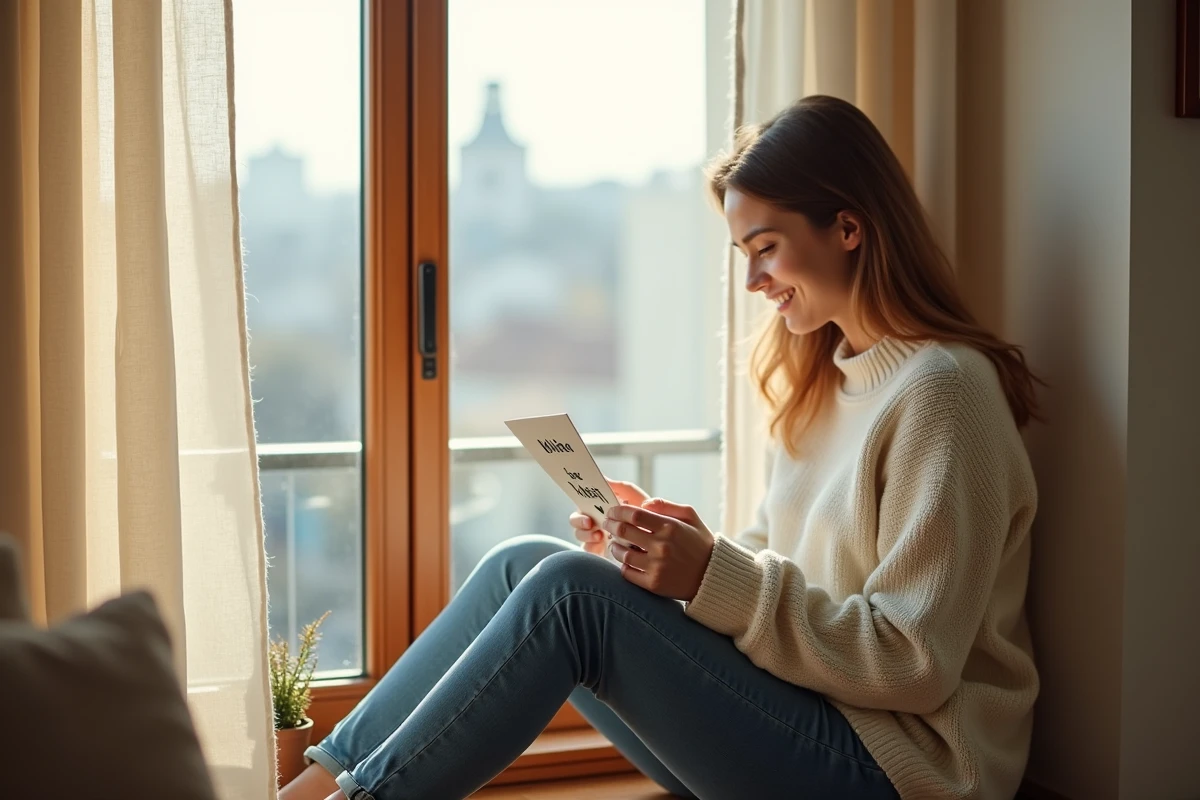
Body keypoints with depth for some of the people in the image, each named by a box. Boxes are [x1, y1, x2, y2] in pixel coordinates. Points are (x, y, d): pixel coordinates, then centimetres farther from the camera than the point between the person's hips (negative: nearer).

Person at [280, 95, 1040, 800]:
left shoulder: (940, 388, -14)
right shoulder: (826, 374, 13)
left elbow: (914, 662, -18)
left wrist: (715, 578, -22)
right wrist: (691, 548, -5)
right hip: (803, 717, 8)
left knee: (571, 589, -22)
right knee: (524, 564, -5)